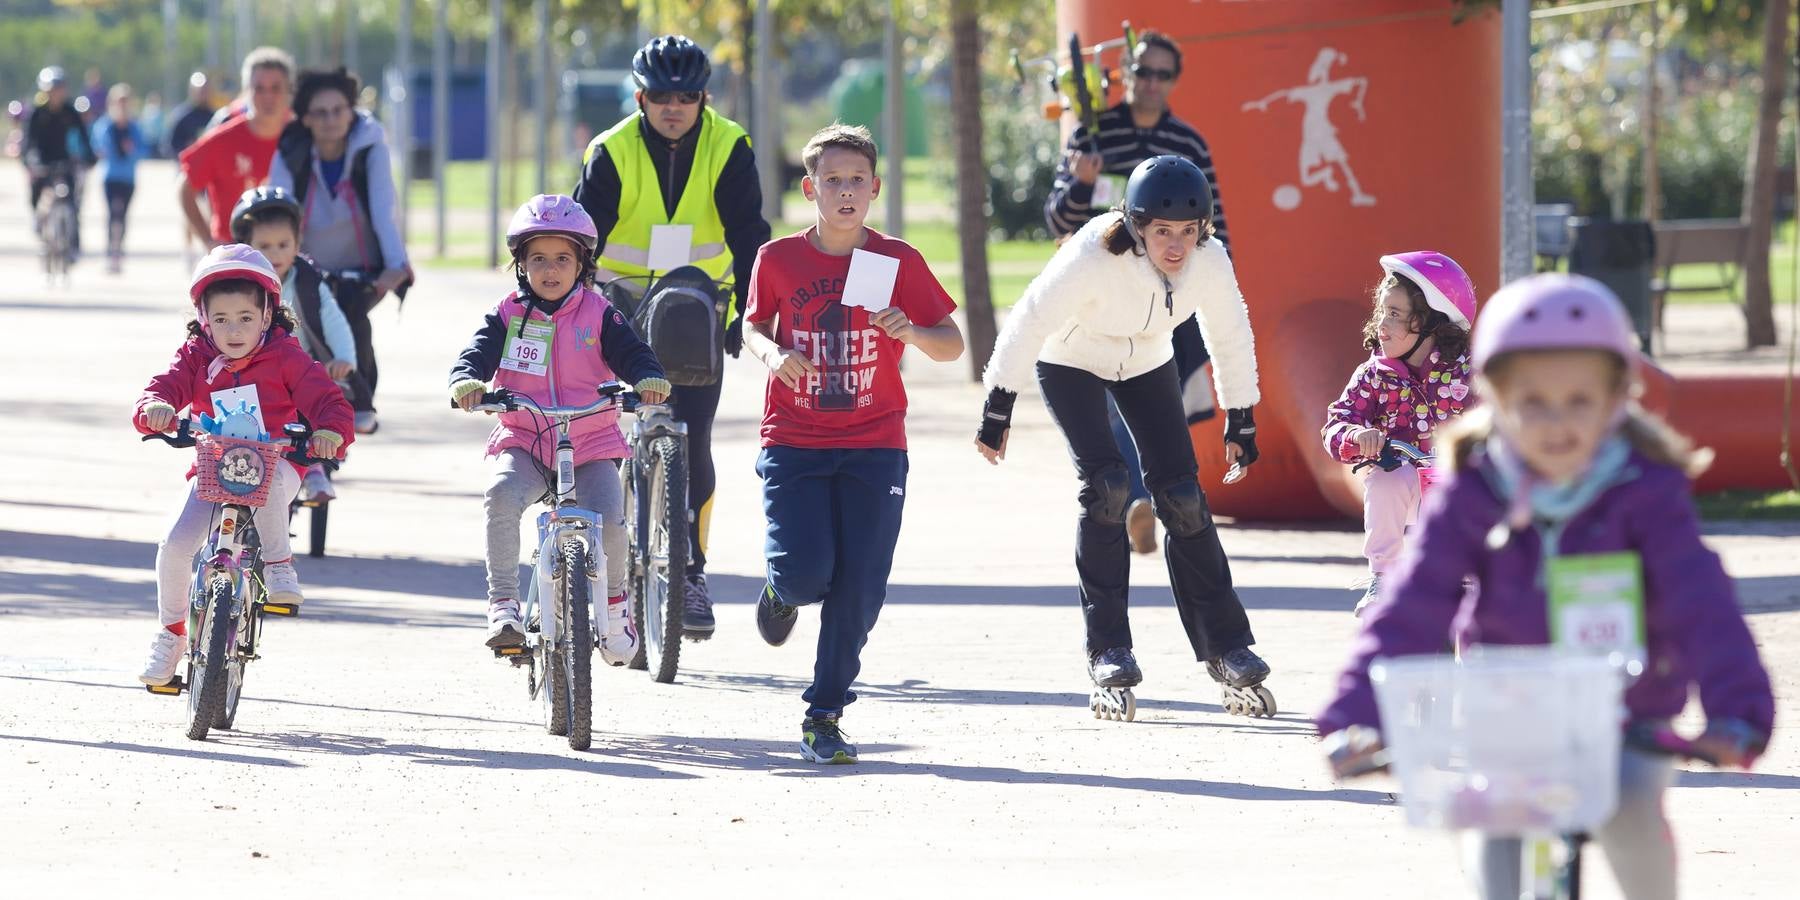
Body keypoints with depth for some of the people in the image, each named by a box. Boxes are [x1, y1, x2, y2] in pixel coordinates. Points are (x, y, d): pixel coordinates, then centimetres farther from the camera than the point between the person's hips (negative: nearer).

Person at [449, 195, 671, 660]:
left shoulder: (599, 315, 4)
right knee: (501, 495, -30)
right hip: (523, 442, 0)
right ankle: (502, 602, -23)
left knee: (609, 520, -21)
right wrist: (466, 381, -29)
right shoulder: (508, 315, 5)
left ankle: (615, 604, 9)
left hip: (592, 446, 0)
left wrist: (649, 379, -28)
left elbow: (631, 354, -4)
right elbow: (479, 352, -6)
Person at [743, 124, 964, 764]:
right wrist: (772, 352, -9)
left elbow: (952, 345, 5)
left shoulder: (898, 262, 0)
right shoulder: (779, 259, 0)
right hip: (793, 442, 0)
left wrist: (911, 332, -16)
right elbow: (753, 327, 14)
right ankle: (783, 590, 24)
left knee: (859, 591, -4)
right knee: (806, 573, -15)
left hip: (874, 447, 1)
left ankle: (824, 716, 8)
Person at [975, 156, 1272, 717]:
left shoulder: (1210, 263, -25)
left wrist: (1241, 421, 2)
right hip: (1071, 364, -3)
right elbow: (1029, 324, -26)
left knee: (1180, 493, -7)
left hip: (1147, 365, 3)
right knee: (1106, 485, -20)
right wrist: (997, 412, -21)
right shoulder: (1095, 259, -37)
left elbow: (1231, 337, -6)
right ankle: (1107, 646, -11)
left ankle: (1225, 646, 2)